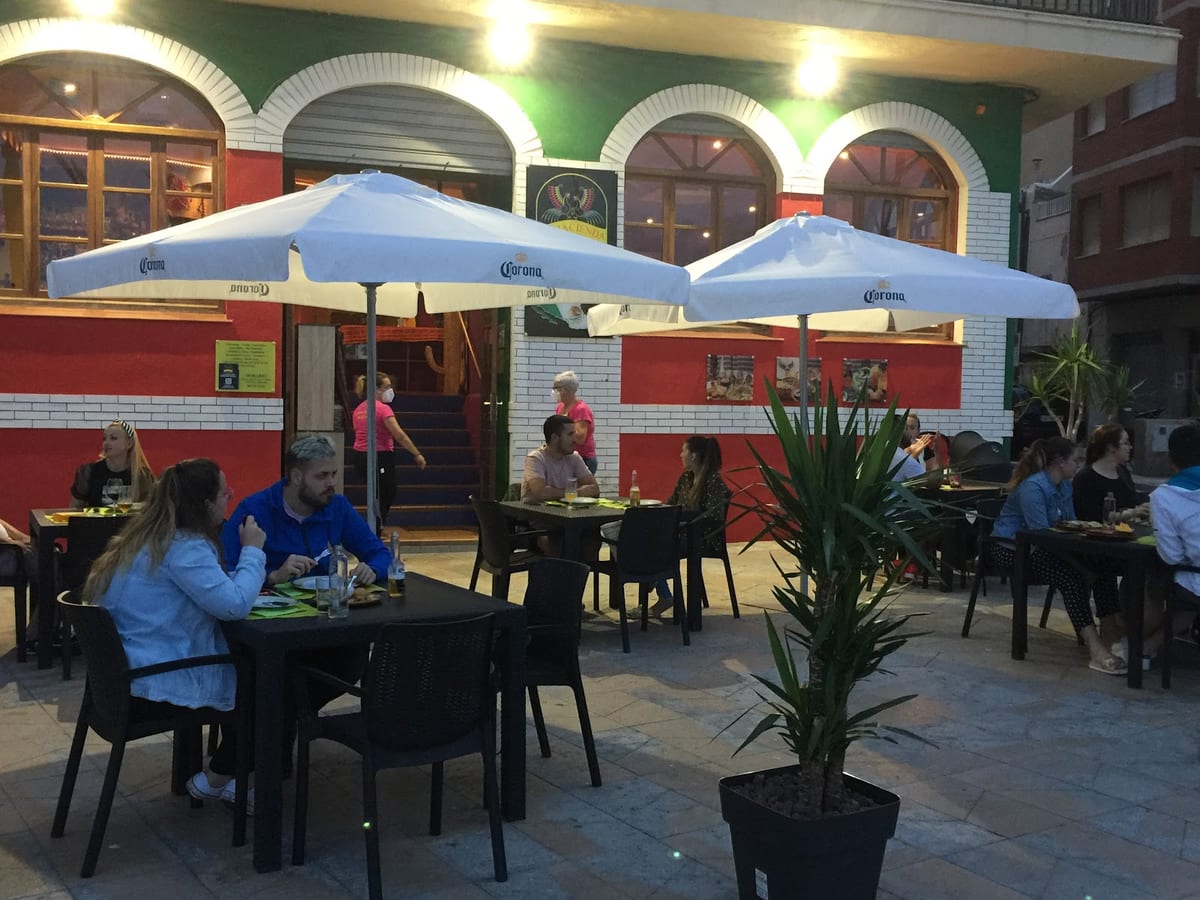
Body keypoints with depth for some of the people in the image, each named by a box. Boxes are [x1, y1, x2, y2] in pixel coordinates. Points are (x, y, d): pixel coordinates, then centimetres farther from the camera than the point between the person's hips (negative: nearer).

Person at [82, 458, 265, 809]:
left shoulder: (156, 535, 8)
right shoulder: (184, 548, -23)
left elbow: (213, 590, 16)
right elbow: (234, 605, -31)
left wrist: (248, 563, 2)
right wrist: (252, 551, -17)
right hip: (155, 686, -10)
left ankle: (221, 773, 28)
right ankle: (214, 780, 20)